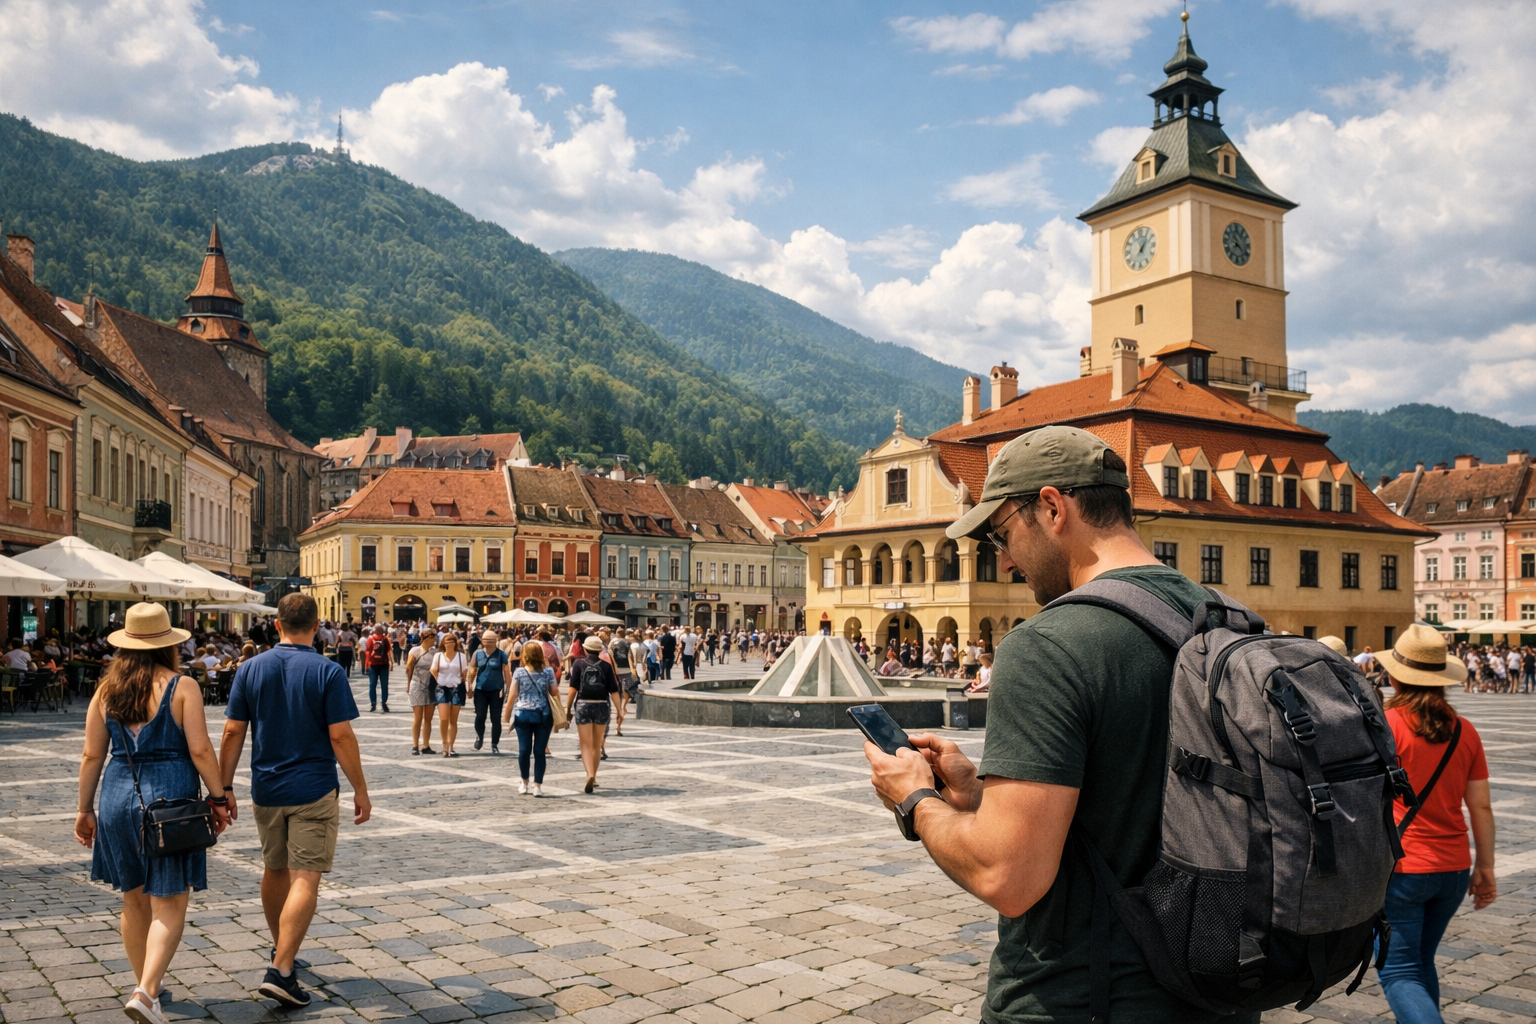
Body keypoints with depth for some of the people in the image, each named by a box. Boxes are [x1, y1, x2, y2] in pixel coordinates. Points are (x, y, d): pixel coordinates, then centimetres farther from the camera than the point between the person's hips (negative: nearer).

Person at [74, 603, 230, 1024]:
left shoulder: (106, 689, 5)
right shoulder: (182, 687, -8)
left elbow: (92, 755, 6)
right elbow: (200, 750, -12)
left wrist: (85, 808, 15)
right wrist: (219, 798, -3)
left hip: (119, 797, 5)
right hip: (170, 798, -5)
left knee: (134, 900, 18)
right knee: (168, 904, 2)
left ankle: (144, 986, 31)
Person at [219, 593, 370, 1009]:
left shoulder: (251, 669, 0)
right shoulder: (328, 672, -11)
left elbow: (232, 733, 0)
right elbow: (341, 736, -13)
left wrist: (225, 788, 8)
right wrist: (360, 789, -5)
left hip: (266, 791, 5)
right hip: (314, 791, -4)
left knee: (275, 870, 21)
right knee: (305, 879, -2)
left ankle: (281, 950, 37)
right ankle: (281, 971, -11)